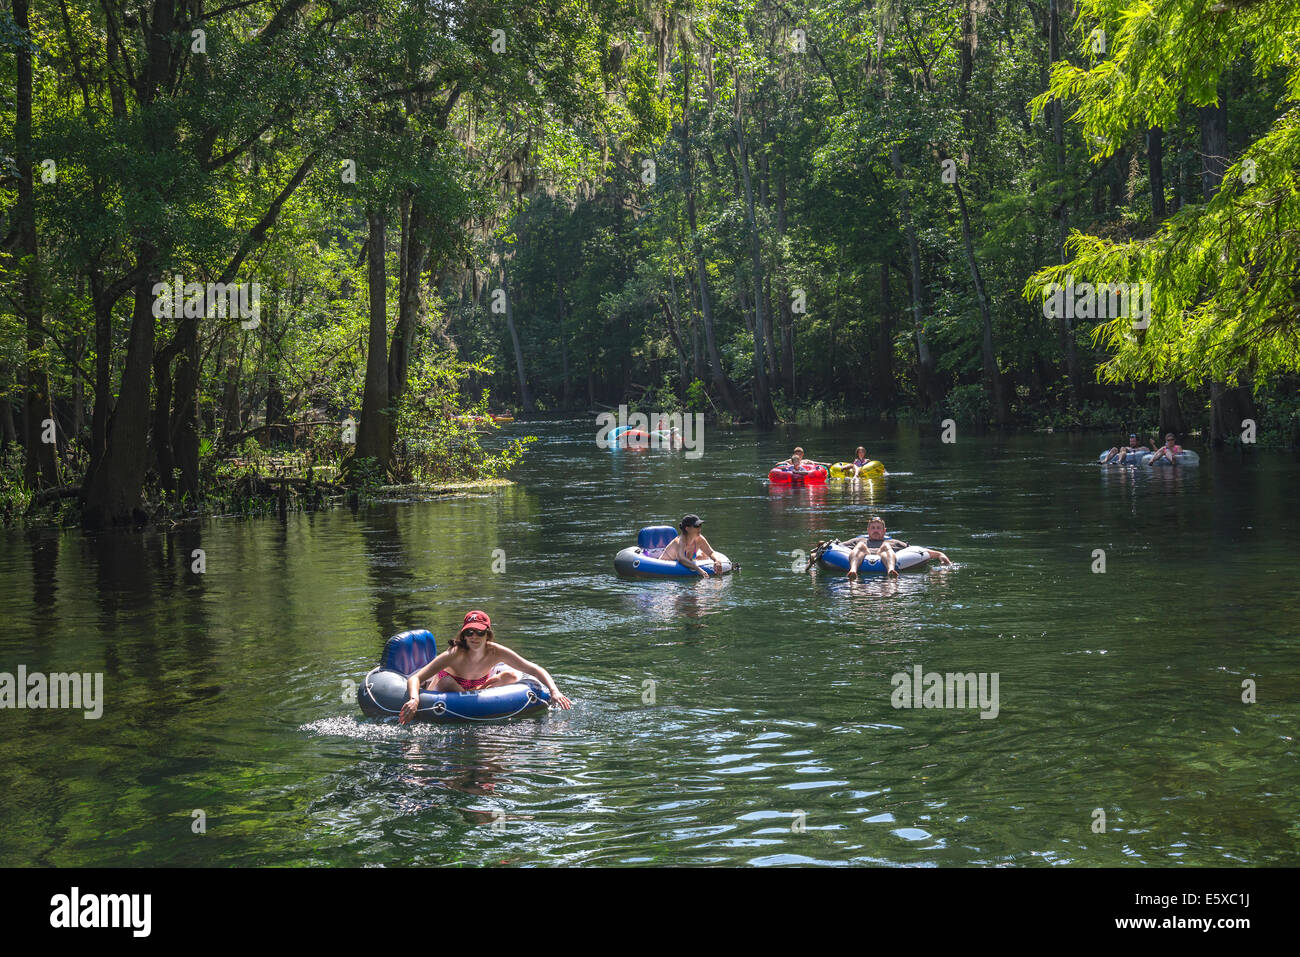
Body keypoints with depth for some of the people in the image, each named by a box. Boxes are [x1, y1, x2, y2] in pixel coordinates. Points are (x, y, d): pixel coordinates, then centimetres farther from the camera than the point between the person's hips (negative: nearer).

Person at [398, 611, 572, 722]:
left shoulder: (496, 652, -30)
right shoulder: (455, 654, -38)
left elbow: (537, 670, -25)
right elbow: (414, 679, -43)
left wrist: (554, 691, -42)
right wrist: (414, 700, -64)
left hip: (478, 685, 4)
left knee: (511, 676, -10)